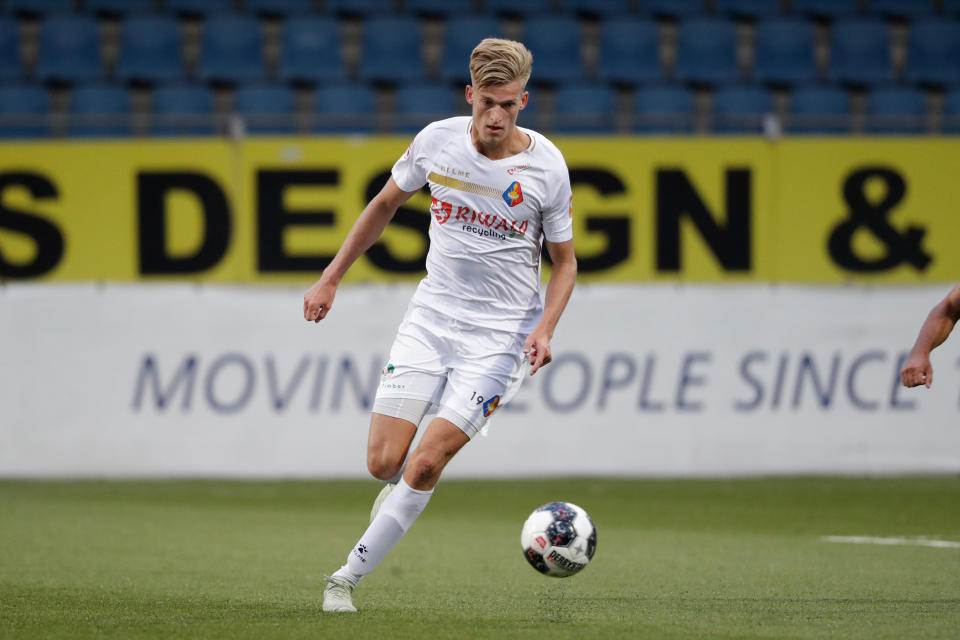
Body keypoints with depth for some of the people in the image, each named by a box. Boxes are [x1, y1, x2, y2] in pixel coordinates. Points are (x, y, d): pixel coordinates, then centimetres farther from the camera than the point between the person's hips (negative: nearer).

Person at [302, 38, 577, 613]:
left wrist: (544, 330, -15)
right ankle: (402, 490, 31)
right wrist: (330, 279, 12)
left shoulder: (546, 166, -11)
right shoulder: (437, 141, -5)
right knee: (384, 463, -6)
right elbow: (386, 204, 13)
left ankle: (349, 576, -3)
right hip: (431, 315, 3)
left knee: (426, 463, -15)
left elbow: (564, 263, 1)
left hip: (499, 333, -3)